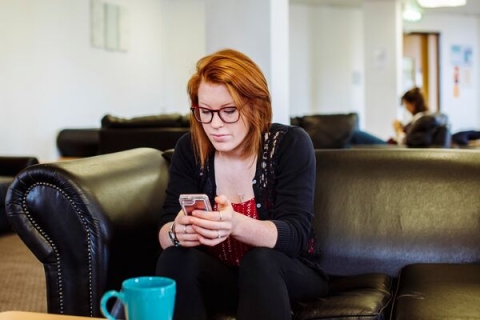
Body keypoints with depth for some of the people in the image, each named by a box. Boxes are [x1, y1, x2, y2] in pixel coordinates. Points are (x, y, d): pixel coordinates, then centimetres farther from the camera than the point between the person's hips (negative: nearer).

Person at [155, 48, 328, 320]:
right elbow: (165, 230, -11)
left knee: (260, 260, -34)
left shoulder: (290, 144, -15)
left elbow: (295, 234, -24)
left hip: (290, 276, -2)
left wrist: (236, 225, -44)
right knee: (174, 259, -27)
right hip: (220, 275, 3)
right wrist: (178, 233, -37)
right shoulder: (189, 149, -5)